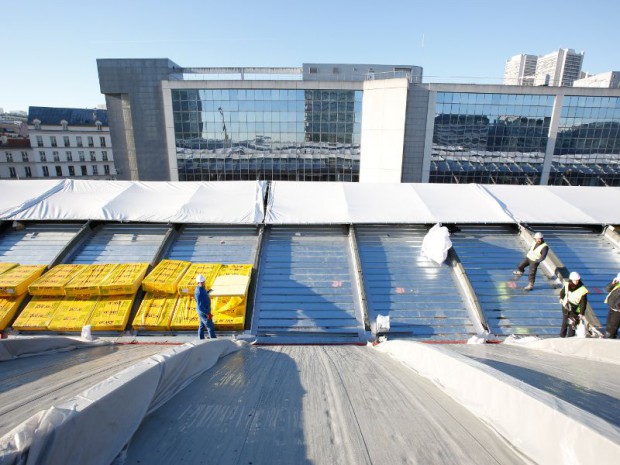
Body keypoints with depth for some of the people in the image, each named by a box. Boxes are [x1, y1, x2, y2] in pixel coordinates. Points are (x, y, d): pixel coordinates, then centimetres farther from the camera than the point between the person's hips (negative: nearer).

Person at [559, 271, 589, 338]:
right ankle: (562, 336, 33)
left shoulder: (582, 290, -18)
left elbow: (583, 302, -14)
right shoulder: (567, 285, -8)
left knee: (572, 325, 1)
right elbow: (562, 292, 13)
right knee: (564, 323, 18)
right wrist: (561, 298, -5)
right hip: (565, 308, 3)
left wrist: (581, 313, -15)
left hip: (575, 310, -3)